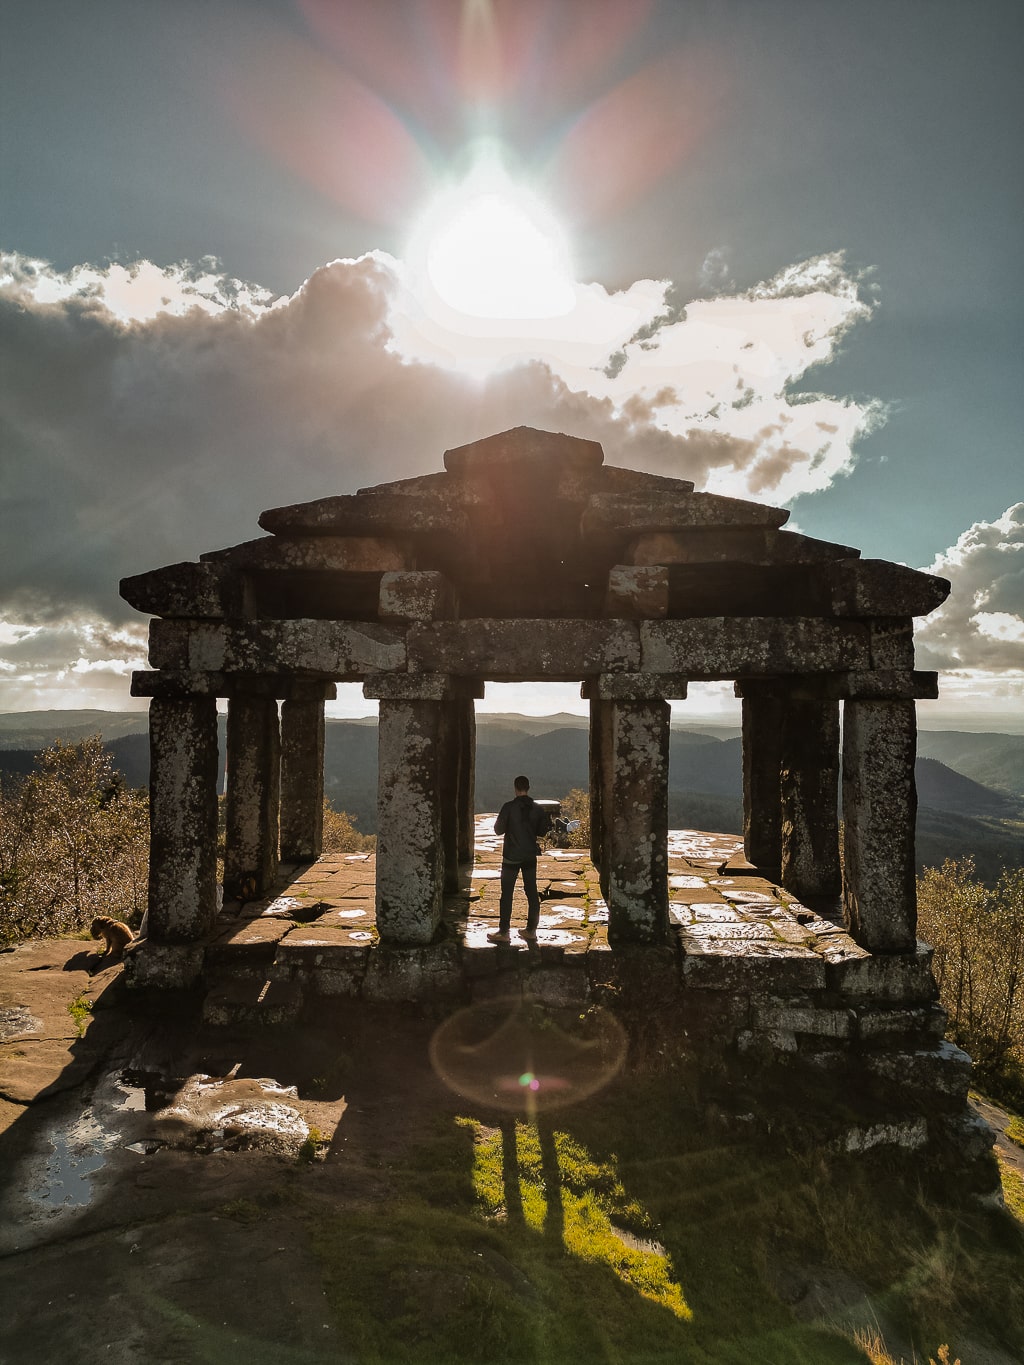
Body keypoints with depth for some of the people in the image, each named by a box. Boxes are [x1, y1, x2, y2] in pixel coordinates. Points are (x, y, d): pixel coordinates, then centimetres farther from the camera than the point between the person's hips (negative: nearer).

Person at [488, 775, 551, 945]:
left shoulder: (509, 807, -13)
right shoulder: (538, 809, -1)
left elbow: (498, 829, -8)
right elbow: (542, 831, 6)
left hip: (511, 856, -4)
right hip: (530, 856, 4)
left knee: (507, 894, 1)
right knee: (532, 893, 11)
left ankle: (503, 932, 3)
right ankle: (531, 930, 15)